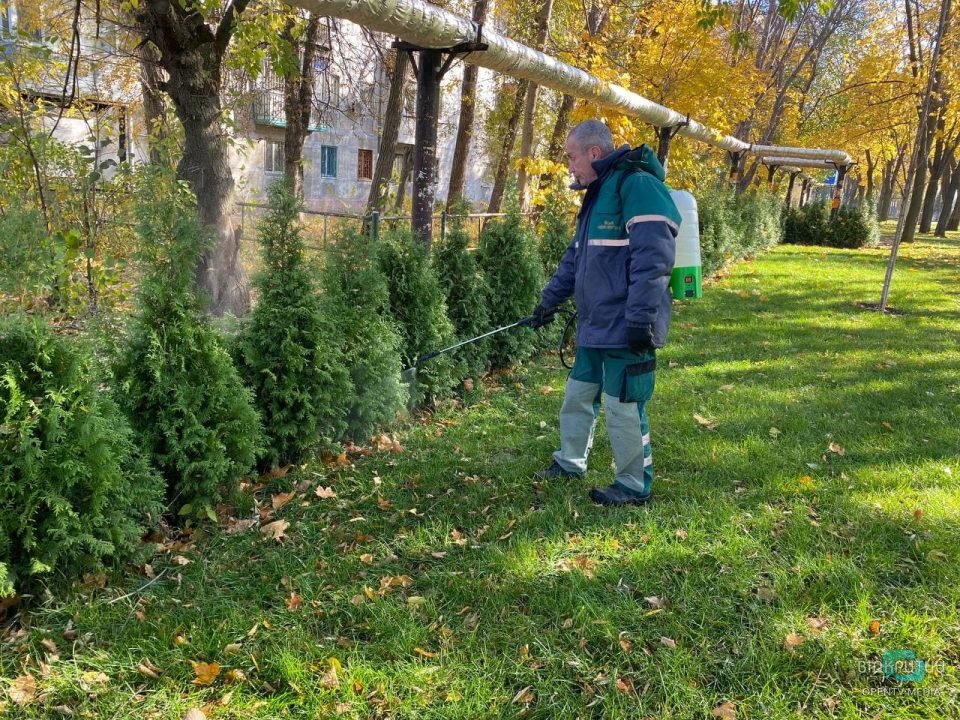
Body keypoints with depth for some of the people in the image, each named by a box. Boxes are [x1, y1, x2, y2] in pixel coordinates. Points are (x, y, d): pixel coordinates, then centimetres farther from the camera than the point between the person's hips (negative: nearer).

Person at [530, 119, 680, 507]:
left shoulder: (637, 185, -16)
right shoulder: (598, 194, 17)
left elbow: (653, 258, -23)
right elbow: (576, 256, 26)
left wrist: (640, 319, -25)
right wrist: (550, 300, 26)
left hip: (625, 328, -10)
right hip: (596, 326, 10)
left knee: (623, 408, 0)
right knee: (578, 394, 19)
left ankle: (634, 487, 15)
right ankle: (569, 463, 37)